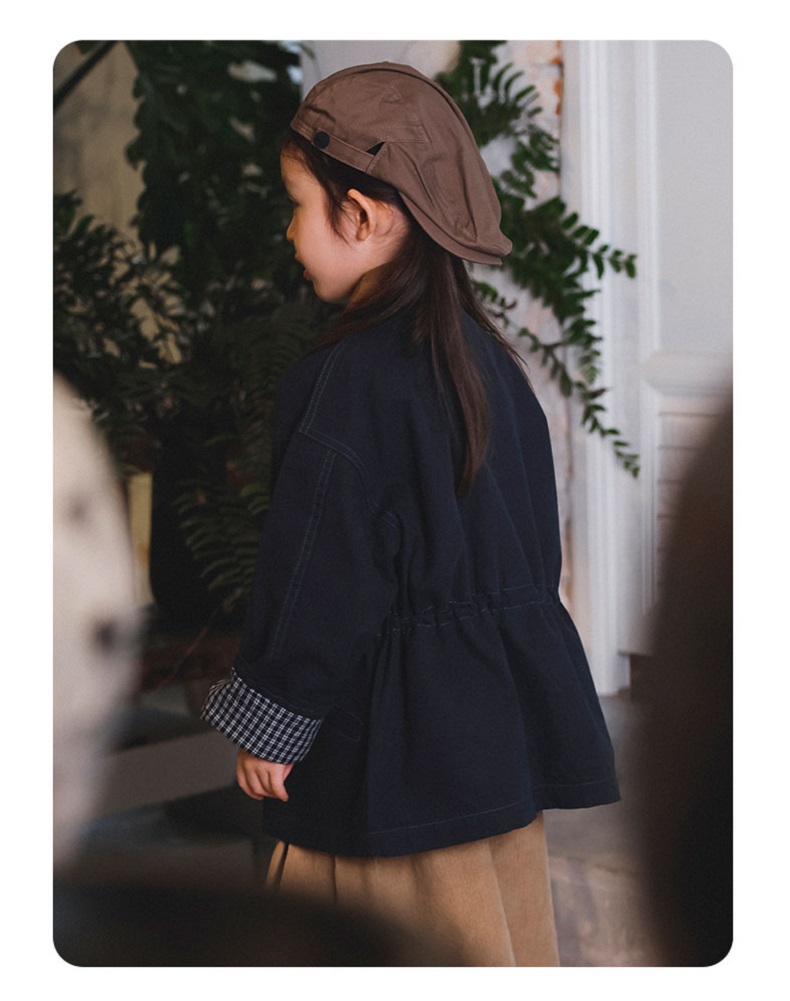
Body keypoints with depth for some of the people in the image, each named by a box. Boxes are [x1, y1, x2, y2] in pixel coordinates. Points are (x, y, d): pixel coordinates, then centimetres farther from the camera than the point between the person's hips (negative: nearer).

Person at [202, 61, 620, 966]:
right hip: (499, 714, 8)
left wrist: (266, 721, -7)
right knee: (492, 928, 19)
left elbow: (318, 575, -18)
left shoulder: (347, 383, -21)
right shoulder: (483, 355, 4)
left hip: (396, 739, -8)